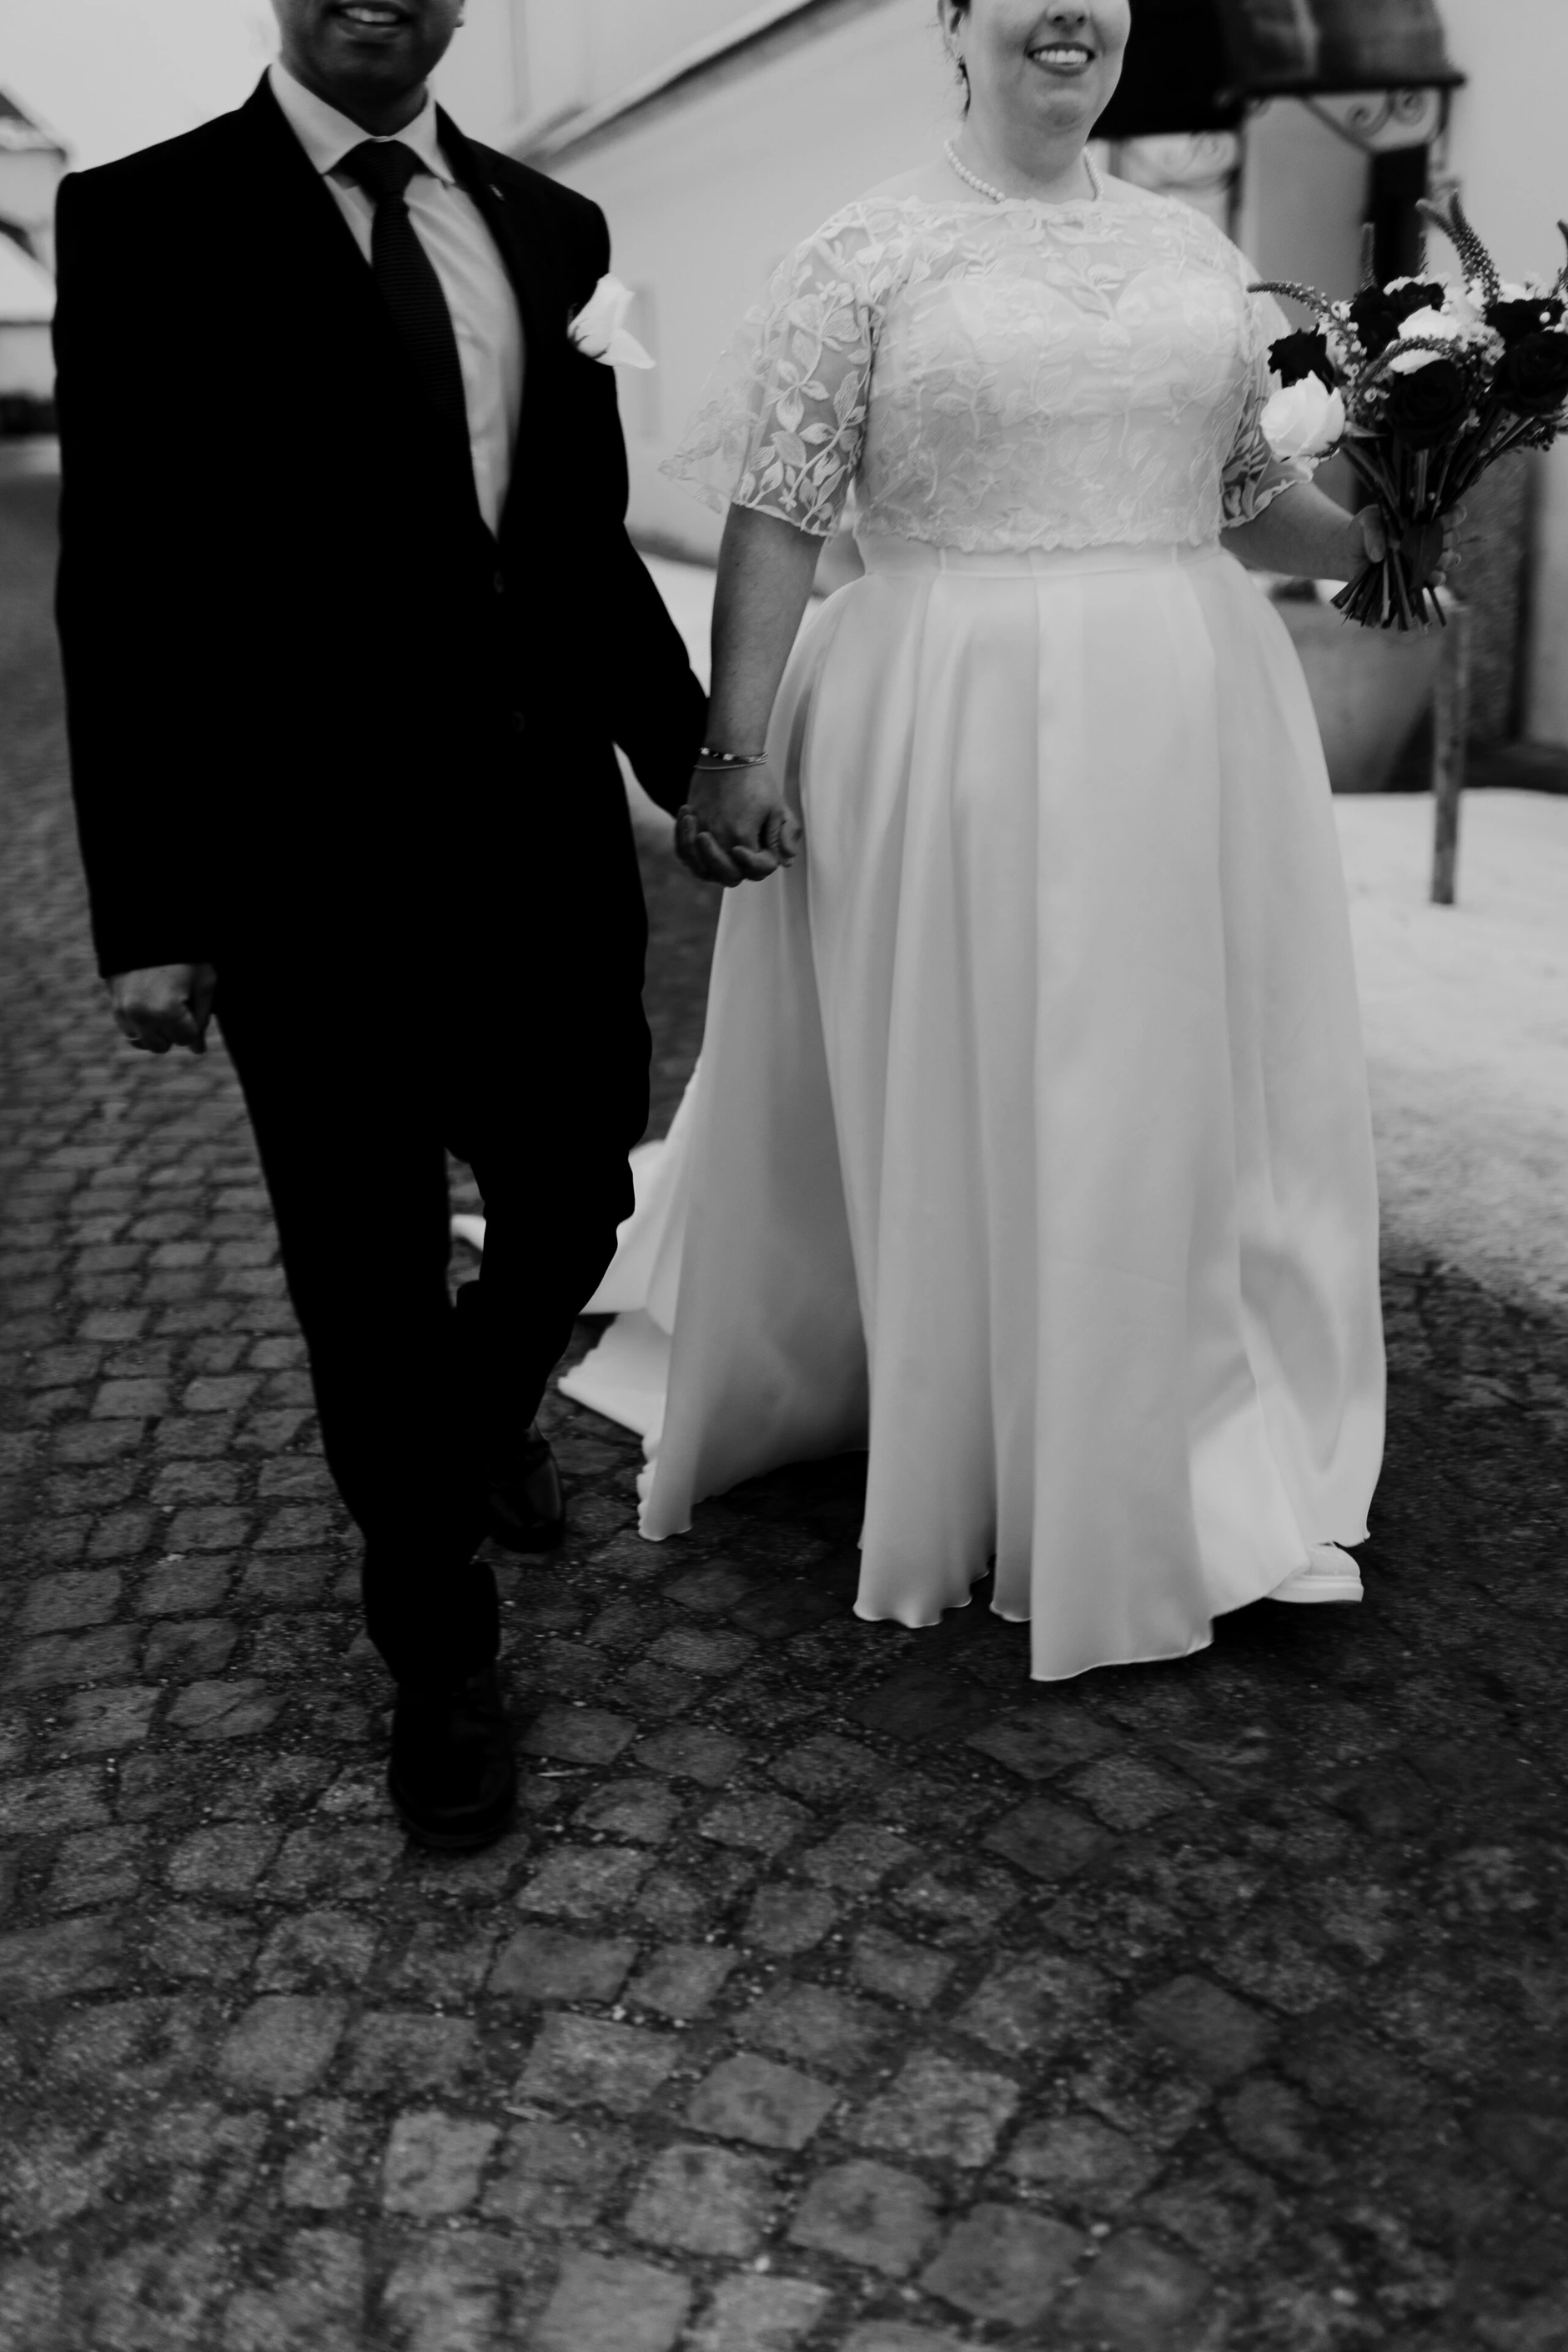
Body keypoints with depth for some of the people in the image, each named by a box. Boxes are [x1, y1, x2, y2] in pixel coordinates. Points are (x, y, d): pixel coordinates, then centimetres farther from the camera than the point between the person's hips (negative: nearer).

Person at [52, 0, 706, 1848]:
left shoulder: (551, 226, 9)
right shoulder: (147, 220, -3)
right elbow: (119, 584, -6)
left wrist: (696, 758, 8)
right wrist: (146, 911, -10)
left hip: (545, 840, 4)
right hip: (311, 870, -4)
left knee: (575, 1210, 13)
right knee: (369, 1275, 7)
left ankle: (484, 1413, 49)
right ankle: (438, 1660, 28)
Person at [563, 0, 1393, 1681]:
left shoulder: (1194, 250, 13)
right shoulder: (866, 260, -1)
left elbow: (1246, 498, 19)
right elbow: (775, 521, -5)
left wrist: (1388, 543, 2)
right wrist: (736, 748, -13)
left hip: (1190, 730, 5)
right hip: (957, 735, -4)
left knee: (1189, 1098, 11)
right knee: (968, 1117, 5)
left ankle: (1201, 1479, 31)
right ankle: (990, 1491, 25)